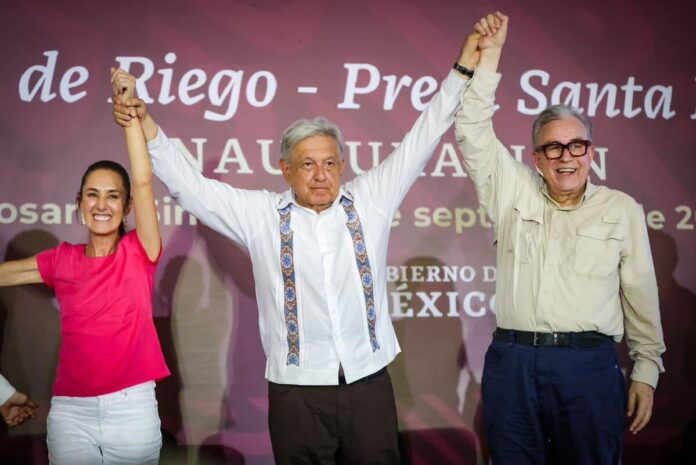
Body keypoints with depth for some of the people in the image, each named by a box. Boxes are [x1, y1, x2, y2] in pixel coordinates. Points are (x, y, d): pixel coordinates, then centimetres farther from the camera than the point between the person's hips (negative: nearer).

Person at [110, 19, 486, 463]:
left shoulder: (370, 201, 5)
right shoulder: (261, 214, 2)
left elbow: (420, 142, 7)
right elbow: (190, 187, 2)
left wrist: (462, 69, 6)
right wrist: (147, 128, -8)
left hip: (369, 385, 1)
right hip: (297, 393, -1)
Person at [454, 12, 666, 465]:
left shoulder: (622, 209, 6)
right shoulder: (514, 194, 8)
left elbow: (641, 295, 7)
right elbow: (473, 132, 2)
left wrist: (646, 371, 5)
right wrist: (489, 55, -3)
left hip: (591, 365, -1)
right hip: (512, 364, 1)